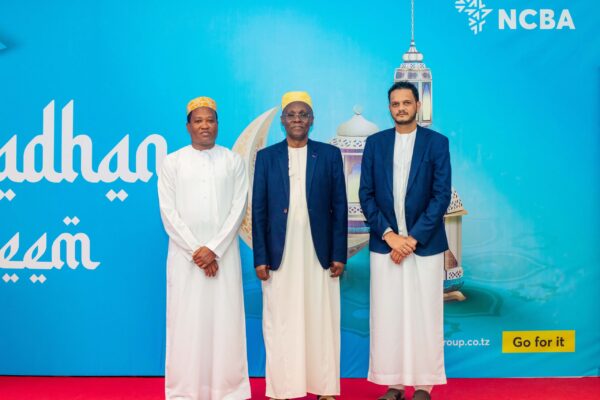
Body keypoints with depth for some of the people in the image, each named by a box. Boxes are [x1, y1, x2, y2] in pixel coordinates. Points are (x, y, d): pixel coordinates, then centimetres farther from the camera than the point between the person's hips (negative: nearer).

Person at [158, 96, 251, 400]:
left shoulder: (233, 161, 6)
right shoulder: (172, 162, 5)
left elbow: (238, 209, 0)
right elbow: (168, 212, -1)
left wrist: (214, 249, -10)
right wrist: (195, 251, -9)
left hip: (224, 254, 0)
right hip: (185, 254, 0)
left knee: (225, 320, 1)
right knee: (186, 321, 2)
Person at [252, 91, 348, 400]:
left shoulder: (330, 154, 5)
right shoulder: (266, 157, 6)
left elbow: (339, 207, 3)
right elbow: (258, 210, 4)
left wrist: (339, 255, -2)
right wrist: (260, 257, -2)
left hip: (319, 254, 0)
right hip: (280, 255, 0)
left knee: (322, 321, 6)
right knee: (280, 323, 5)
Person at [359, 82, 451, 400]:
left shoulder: (437, 142, 0)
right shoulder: (375, 143, 6)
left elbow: (441, 195, -5)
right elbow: (366, 195, 3)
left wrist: (413, 238, -12)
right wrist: (389, 235, -8)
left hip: (425, 244, -2)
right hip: (385, 243, 2)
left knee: (424, 316, 3)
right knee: (386, 316, 4)